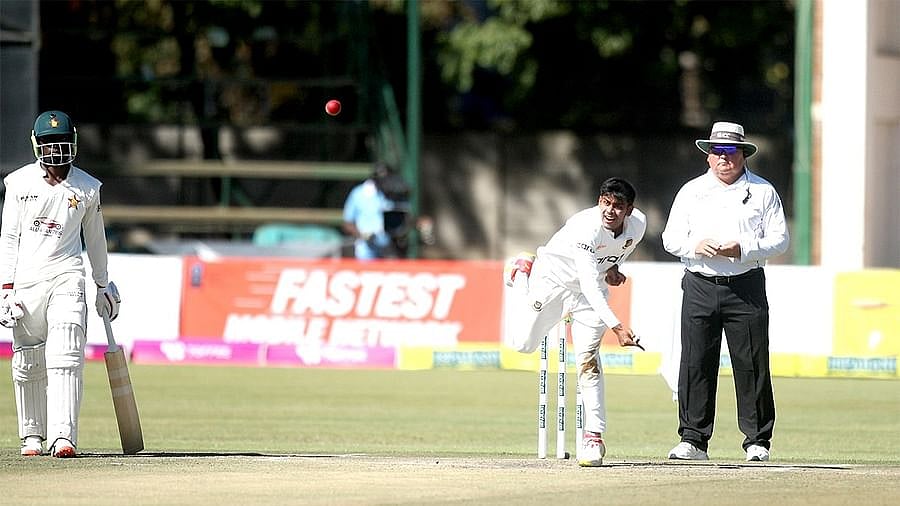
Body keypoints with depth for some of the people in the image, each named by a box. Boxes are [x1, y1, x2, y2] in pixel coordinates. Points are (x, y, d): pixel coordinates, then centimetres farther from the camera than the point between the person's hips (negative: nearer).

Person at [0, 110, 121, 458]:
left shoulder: (87, 188, 7)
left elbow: (95, 239, 18)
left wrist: (103, 285, 23)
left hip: (66, 276, -1)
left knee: (65, 358, -15)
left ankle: (63, 436, -23)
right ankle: (32, 435, 20)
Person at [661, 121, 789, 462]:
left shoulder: (763, 192, 7)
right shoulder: (691, 191, 13)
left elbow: (779, 239, 2)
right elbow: (670, 239, 12)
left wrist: (743, 249, -14)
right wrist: (696, 246, -10)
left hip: (746, 288, -2)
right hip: (700, 285, 2)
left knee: (752, 364, -3)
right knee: (695, 364, -2)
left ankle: (757, 440, 4)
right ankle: (693, 440, 3)